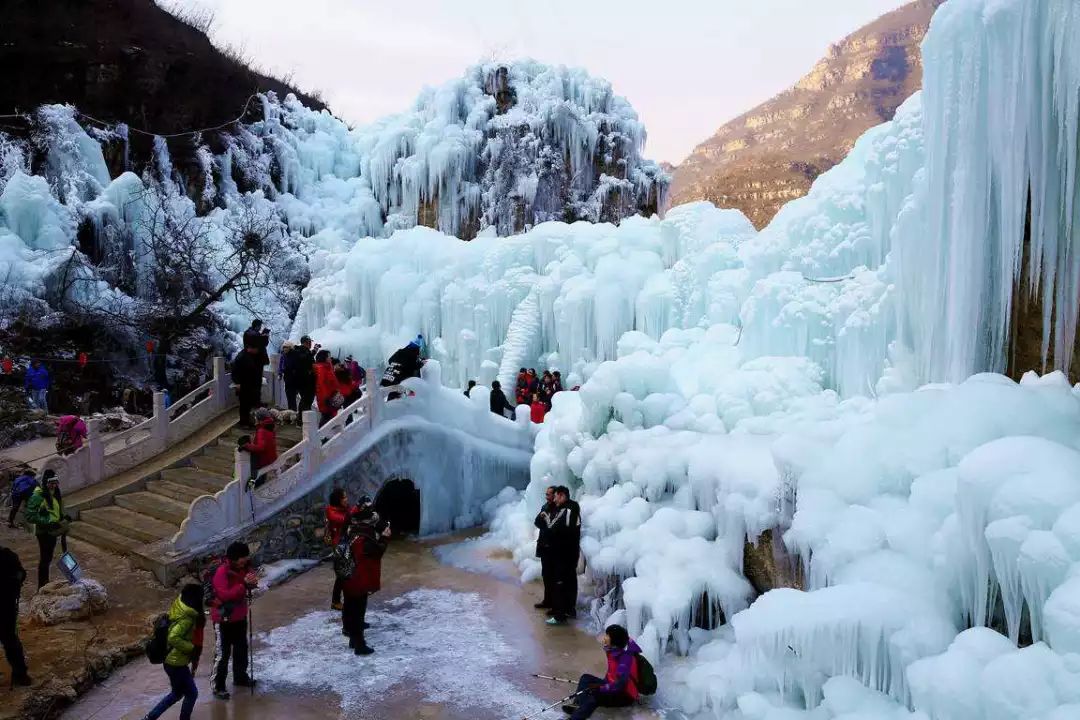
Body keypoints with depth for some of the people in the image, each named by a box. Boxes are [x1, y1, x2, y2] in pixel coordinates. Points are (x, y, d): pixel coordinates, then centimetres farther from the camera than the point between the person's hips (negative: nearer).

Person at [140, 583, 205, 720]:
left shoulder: (179, 608, 1)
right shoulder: (187, 619, -26)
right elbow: (173, 638, -36)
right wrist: (192, 648, -25)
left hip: (172, 661, 9)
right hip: (176, 663, -9)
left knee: (177, 694, 24)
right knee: (192, 693, 6)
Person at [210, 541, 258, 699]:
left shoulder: (244, 567, -5)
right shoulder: (222, 572, -26)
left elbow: (248, 586, 7)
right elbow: (225, 595, -32)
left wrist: (252, 582, -17)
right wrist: (244, 584, -36)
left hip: (240, 615, 8)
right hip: (224, 618, -7)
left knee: (242, 648, 21)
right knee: (223, 653, 1)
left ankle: (240, 677, 40)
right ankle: (218, 686, 15)